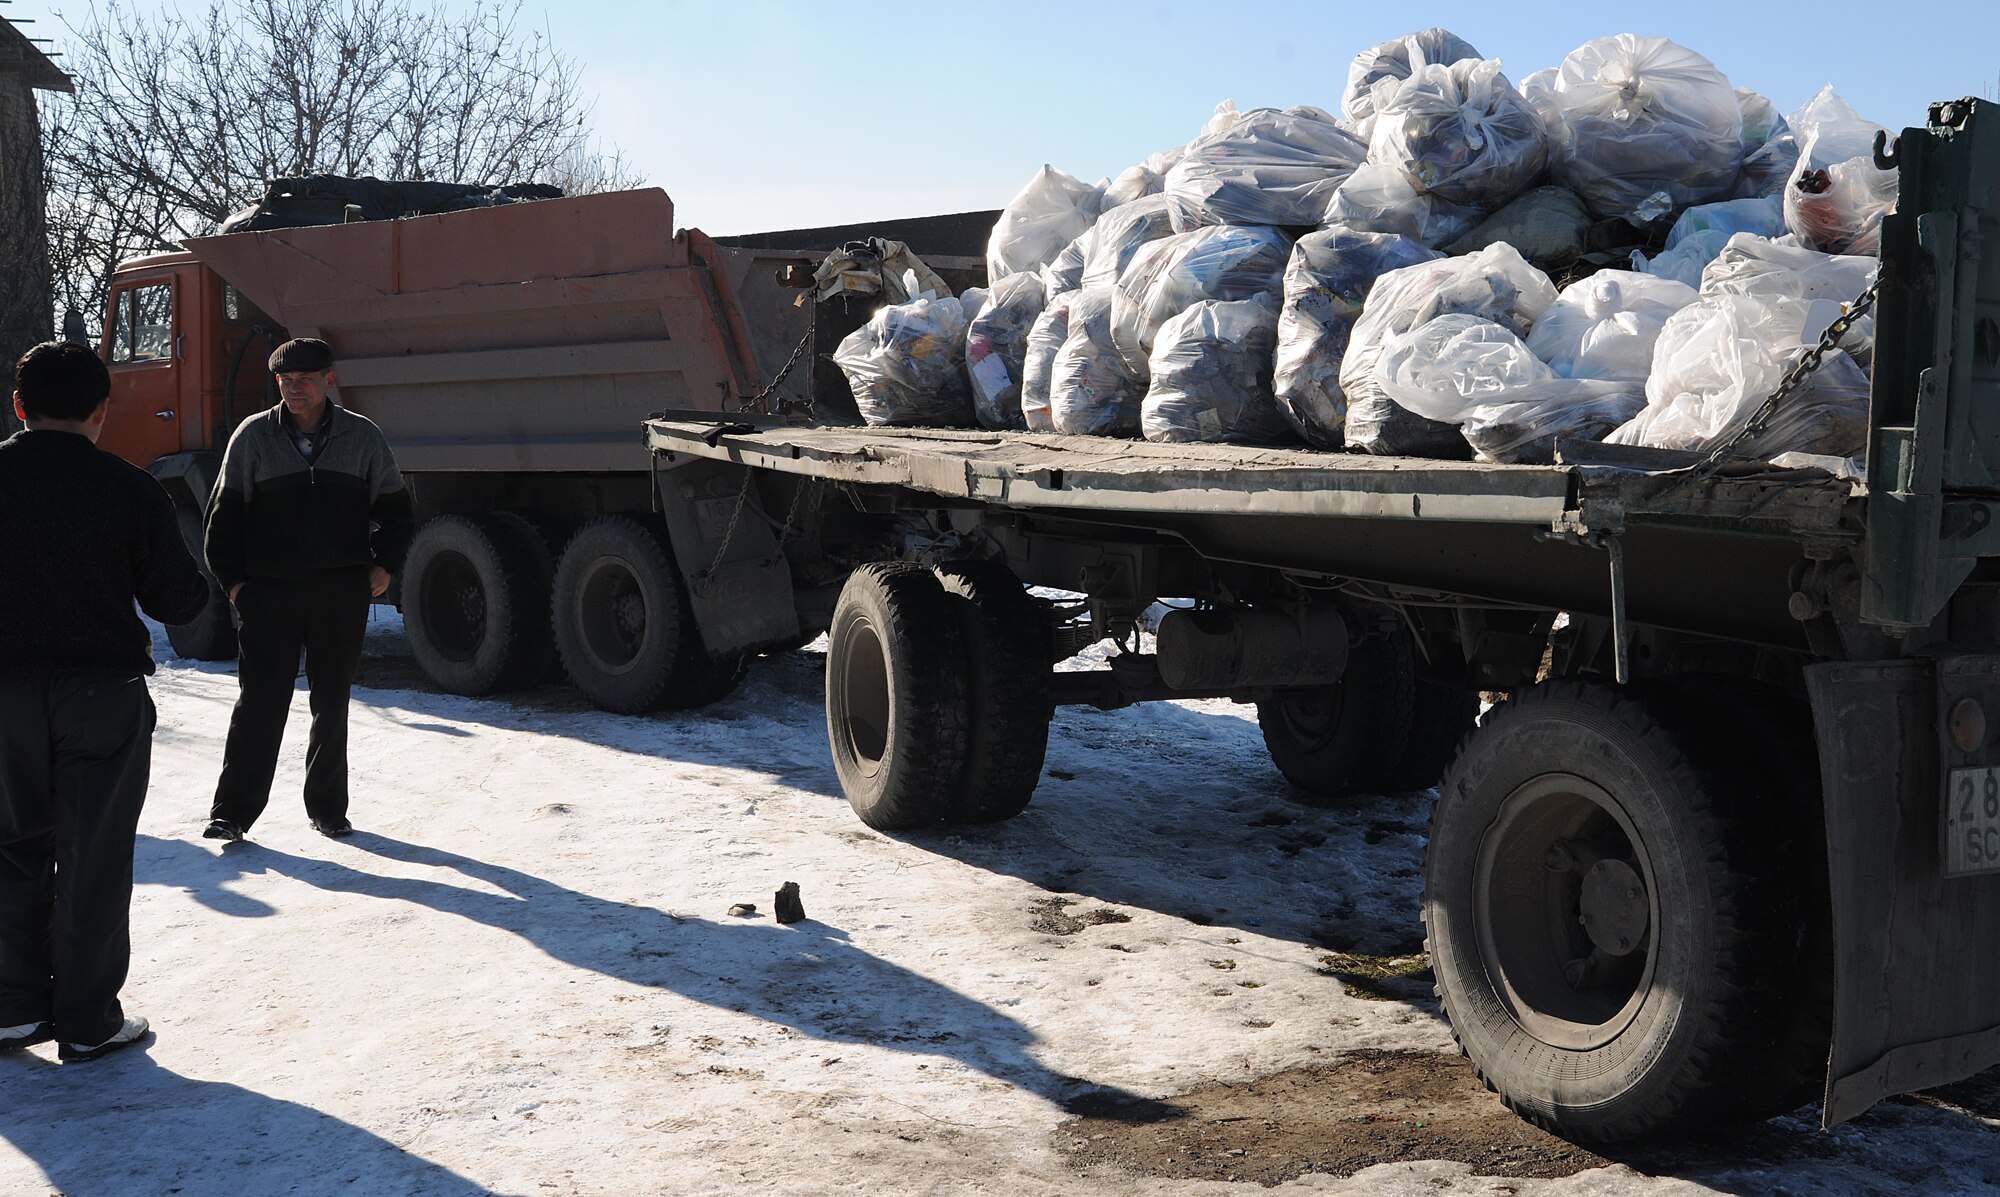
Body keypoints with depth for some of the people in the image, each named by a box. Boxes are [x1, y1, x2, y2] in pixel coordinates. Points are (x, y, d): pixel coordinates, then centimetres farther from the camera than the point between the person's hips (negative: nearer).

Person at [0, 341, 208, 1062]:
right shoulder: (133, 491, -10)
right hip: (105, 692, -2)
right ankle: (88, 1023, 11)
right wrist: (193, 581, 15)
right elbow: (177, 602, -5)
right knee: (93, 859, 5)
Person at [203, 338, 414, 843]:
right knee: (259, 702, -5)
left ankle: (327, 807, 20)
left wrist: (385, 564, 4)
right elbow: (226, 511, 7)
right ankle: (232, 810, 2)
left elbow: (393, 505, 14)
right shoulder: (253, 436, 4)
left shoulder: (363, 437, 6)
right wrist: (232, 578, 0)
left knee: (332, 703, 9)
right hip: (268, 588, -1)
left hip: (342, 592, 1)